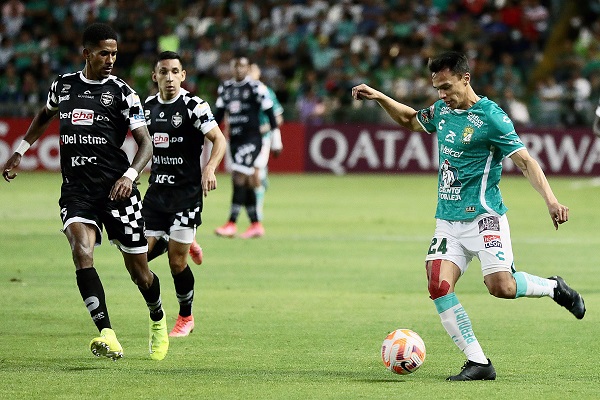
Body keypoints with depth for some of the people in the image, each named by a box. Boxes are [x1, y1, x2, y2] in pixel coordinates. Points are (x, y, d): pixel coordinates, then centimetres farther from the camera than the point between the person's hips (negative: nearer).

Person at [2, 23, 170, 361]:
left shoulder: (122, 92, 0)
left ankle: (158, 319, 38)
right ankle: (108, 337, -34)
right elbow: (45, 117, 33)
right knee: (82, 250, -25)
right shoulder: (63, 85, 11)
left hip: (116, 189, -2)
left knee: (139, 270, 4)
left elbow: (146, 143, -3)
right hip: (76, 190, 2)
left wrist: (130, 175, -20)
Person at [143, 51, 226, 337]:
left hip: (186, 192, -5)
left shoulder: (194, 106, -10)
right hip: (156, 191, 5)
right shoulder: (148, 106, 8)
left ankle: (186, 318, 15)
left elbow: (219, 140, -14)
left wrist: (209, 169, -30)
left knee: (177, 261, -6)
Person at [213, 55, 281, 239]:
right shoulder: (225, 87, 11)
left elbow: (269, 113, -6)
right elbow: (219, 113, 19)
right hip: (234, 139, 7)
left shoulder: (256, 87, -8)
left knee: (239, 178, -14)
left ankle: (232, 223, -15)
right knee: (245, 182, 9)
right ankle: (256, 225, 16)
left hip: (251, 138, -7)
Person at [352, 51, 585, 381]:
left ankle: (554, 288, 11)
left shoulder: (490, 116, -12)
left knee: (501, 286, -21)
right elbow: (409, 119, 32)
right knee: (438, 286, -13)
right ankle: (478, 362, -8)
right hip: (448, 221, 6)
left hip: (483, 217, -6)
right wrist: (379, 98, 17)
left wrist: (551, 200, -26)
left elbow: (525, 162, -14)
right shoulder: (442, 111, 10)